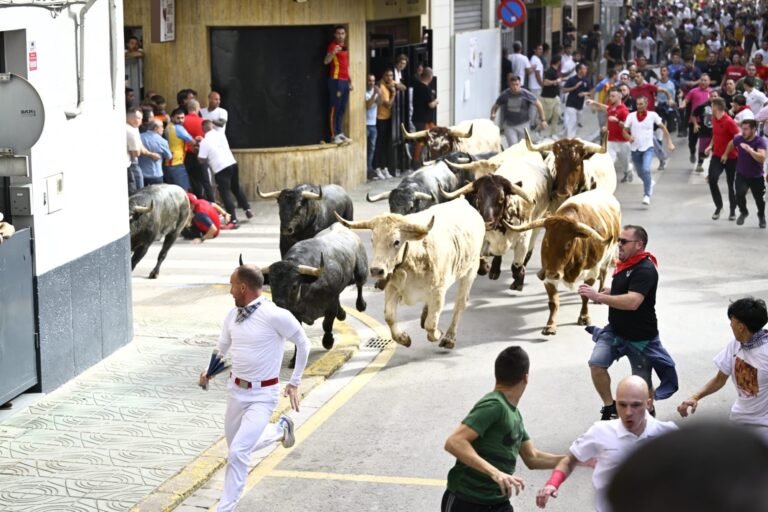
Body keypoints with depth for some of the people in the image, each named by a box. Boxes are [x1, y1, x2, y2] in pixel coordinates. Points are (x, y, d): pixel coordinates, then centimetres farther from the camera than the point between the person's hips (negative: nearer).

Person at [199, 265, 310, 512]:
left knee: (238, 452, -16)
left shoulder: (275, 316, -21)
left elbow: (303, 343, -7)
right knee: (237, 447, 21)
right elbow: (222, 348, 15)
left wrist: (295, 383, -4)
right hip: (236, 390, 7)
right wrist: (209, 371, -1)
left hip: (262, 396, -7)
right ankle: (280, 428, 44)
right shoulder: (233, 315, -1)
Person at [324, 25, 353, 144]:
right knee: (335, 108, -8)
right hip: (336, 80, -8)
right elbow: (326, 61, -23)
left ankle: (339, 133, 14)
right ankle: (334, 135, -9)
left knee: (342, 109, 10)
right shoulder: (333, 45, -8)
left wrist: (350, 80, 20)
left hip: (345, 81, 8)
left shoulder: (344, 47, 17)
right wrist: (333, 52, -41)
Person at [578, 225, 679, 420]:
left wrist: (598, 297, -37)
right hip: (615, 330, 7)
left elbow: (632, 302, -36)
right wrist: (604, 294, 3)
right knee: (596, 364, -14)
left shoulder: (645, 270, -23)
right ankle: (609, 408, 2)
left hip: (640, 336, -7)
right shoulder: (625, 264, 5)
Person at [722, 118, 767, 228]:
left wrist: (750, 150, -47)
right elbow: (731, 144, 15)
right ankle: (743, 212, 9)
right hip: (741, 174, 2)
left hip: (756, 176, -2)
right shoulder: (739, 139, -10)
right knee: (740, 194, -22)